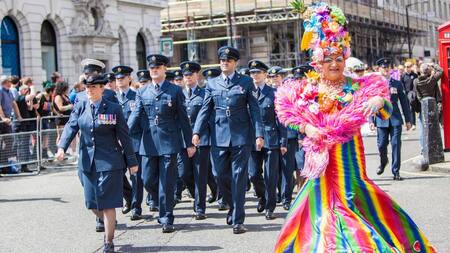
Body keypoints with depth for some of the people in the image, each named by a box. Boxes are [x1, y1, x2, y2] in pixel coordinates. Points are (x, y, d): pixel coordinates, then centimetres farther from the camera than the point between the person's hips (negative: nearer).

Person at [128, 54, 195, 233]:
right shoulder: (142, 93, 9)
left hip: (169, 142, -3)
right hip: (149, 143, 3)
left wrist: (189, 143, 3)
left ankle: (167, 219, 6)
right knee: (147, 180, 4)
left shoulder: (175, 91, 3)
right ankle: (164, 208, 29)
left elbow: (183, 118, 4)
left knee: (166, 182, -2)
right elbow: (136, 116, 0)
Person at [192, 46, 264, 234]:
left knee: (239, 178, -2)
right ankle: (232, 207, 31)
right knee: (221, 176, 5)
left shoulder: (246, 82, 5)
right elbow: (205, 109, 9)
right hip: (219, 137, 2)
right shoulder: (212, 84, 11)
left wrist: (259, 134, -6)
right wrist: (197, 132, -3)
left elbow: (254, 109, 2)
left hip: (241, 136, -2)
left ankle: (237, 220, 4)